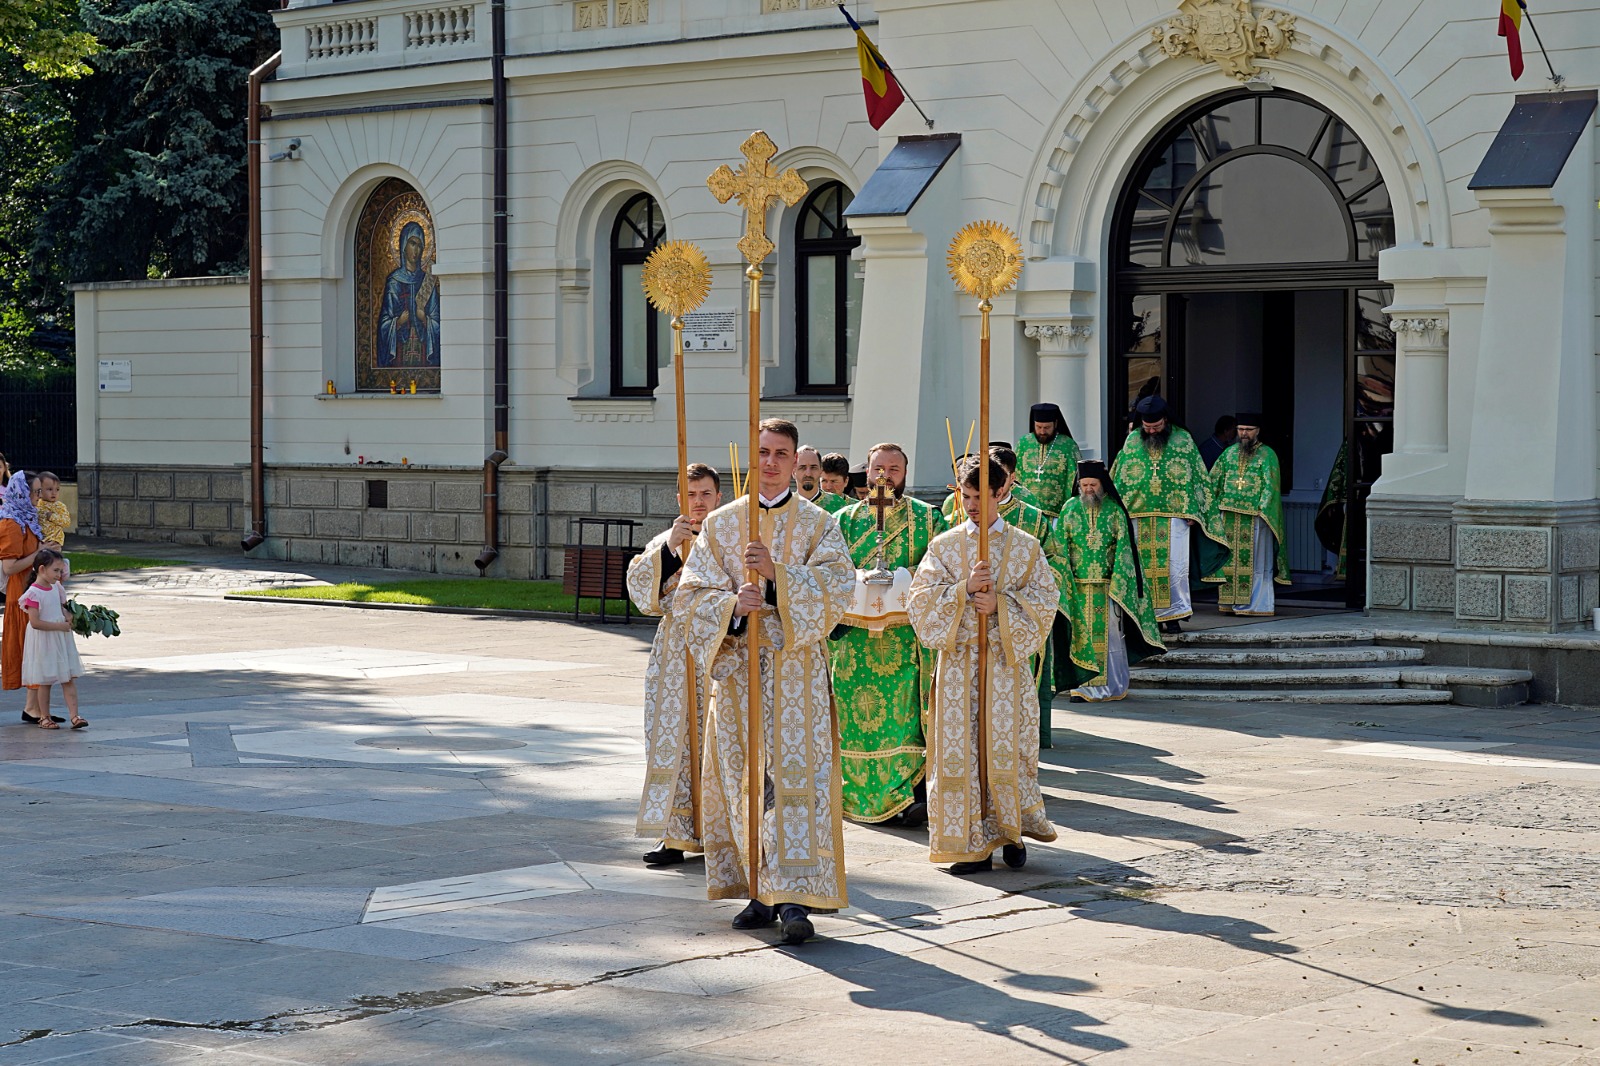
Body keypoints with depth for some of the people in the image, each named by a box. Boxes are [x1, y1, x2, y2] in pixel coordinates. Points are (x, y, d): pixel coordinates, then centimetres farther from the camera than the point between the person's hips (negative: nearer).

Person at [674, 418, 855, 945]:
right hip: (736, 667, 3)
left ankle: (793, 898, -15)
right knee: (742, 777, 4)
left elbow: (836, 586, -9)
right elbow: (692, 592, 2)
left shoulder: (817, 525, 4)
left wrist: (777, 574, -22)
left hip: (796, 670, -3)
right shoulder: (719, 523, 9)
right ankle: (761, 892, 13)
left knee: (795, 775, -11)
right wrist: (733, 605, -18)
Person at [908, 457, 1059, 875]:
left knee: (1006, 744, -3)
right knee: (960, 748, -3)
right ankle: (973, 844, 1)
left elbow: (1045, 600, 0)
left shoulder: (1025, 547, 6)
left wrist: (1000, 604, -13)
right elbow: (922, 600, 0)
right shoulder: (944, 546, 8)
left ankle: (1012, 830, 15)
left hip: (1006, 659, -1)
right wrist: (964, 590, -15)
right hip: (958, 661, 1)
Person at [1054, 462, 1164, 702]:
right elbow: (1060, 549, 5)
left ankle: (1112, 685, 7)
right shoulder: (1069, 509, 6)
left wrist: (1117, 583, -9)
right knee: (1082, 634, 2)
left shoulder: (1115, 511, 1)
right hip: (1078, 586, 2)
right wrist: (1063, 581, -3)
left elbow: (1123, 548, -1)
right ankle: (1084, 685, 7)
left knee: (1109, 634, -1)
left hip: (1108, 586, -2)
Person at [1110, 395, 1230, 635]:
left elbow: (1195, 478, 4)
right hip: (1140, 516, 2)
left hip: (1175, 515, -2)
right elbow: (1120, 479, 10)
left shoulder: (1183, 439, 2)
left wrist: (1191, 512, -3)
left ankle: (1173, 614, 2)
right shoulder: (1132, 440, 7)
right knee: (1145, 567, 2)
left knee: (1174, 567, -5)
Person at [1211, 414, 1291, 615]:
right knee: (1229, 559, 5)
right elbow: (1214, 480, 13)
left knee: (1255, 560, -3)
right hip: (1229, 516, 4)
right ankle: (1231, 601, 10)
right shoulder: (1229, 453, 13)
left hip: (1255, 517, -4)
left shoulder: (1267, 455, 0)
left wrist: (1262, 509, -17)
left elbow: (1270, 485, -7)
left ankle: (1256, 603, 0)